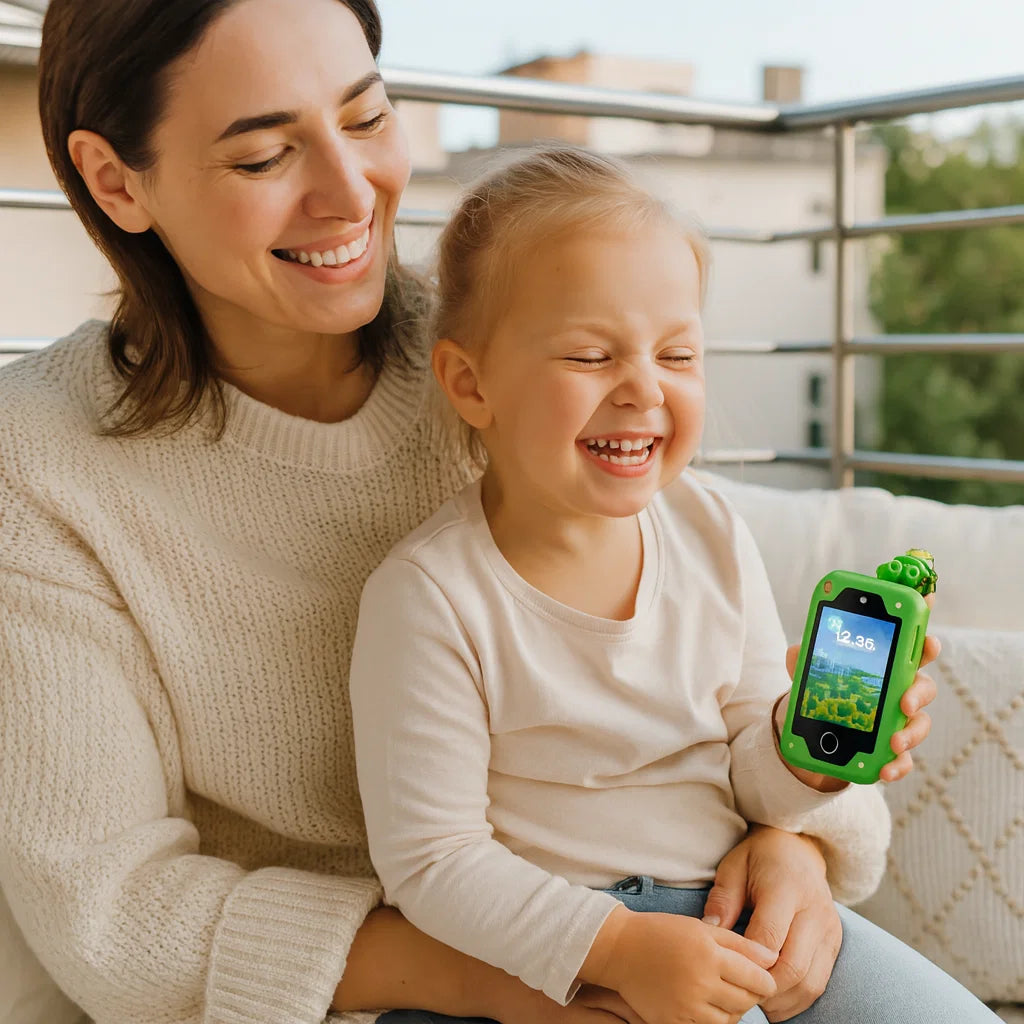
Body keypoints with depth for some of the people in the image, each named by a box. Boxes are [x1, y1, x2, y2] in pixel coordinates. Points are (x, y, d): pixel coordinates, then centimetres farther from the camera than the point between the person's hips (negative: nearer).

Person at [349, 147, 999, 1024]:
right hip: (545, 945, -5)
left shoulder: (713, 535, -2)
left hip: (735, 912, 5)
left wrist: (800, 745, -17)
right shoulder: (431, 597, -18)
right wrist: (617, 947, -24)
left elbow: (744, 781, 5)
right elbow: (430, 861, -15)